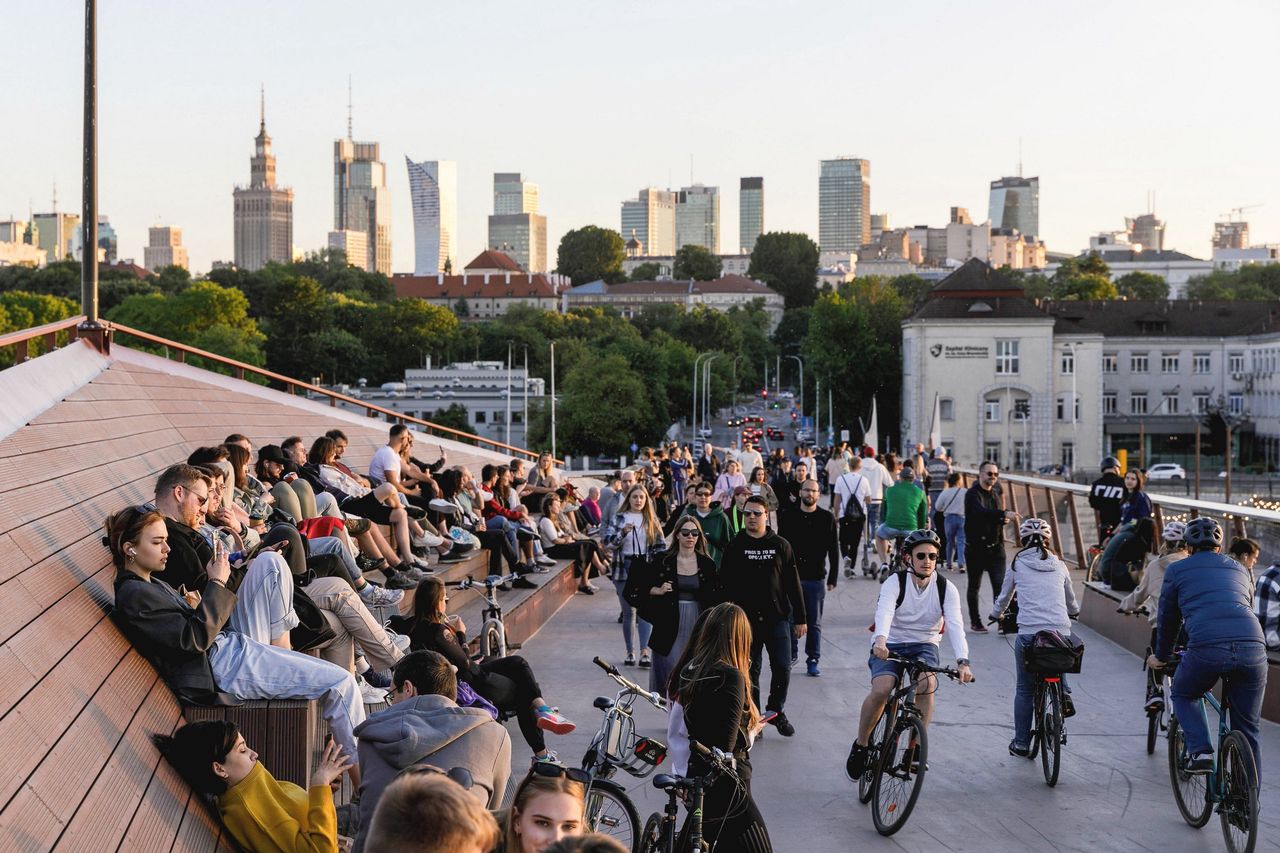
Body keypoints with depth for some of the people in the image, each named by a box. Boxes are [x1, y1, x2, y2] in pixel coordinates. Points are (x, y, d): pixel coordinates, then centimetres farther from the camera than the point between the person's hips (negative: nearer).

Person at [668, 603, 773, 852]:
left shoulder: (688, 671, 4)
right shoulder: (729, 677, -19)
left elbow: (675, 727, 9)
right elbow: (727, 745, -21)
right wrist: (752, 731, -4)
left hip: (693, 778, 9)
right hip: (724, 787, -9)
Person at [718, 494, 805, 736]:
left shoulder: (780, 545, 5)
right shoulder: (735, 547, 2)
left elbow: (793, 583, 6)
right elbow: (725, 585, 1)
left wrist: (800, 618, 5)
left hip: (777, 618, 0)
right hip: (746, 619, 0)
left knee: (782, 667, -4)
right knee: (750, 671, 4)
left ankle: (776, 711, 16)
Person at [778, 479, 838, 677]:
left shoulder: (827, 518, 2)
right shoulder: (788, 516, 3)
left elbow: (833, 550, 4)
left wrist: (832, 579, -1)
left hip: (816, 577, -1)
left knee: (814, 623, 3)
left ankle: (813, 660, 8)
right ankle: (789, 656, 15)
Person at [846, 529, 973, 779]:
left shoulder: (946, 589, -8)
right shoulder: (895, 582, -14)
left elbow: (955, 625, -22)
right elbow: (884, 611, -33)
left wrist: (963, 661, -39)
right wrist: (880, 639, -55)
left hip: (924, 646, 1)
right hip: (890, 645, -1)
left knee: (926, 684, -31)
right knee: (881, 690, -28)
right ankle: (861, 744, -4)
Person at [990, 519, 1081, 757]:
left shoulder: (1017, 564, 9)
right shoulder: (1059, 566, 15)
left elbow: (1004, 596, 22)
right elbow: (1071, 600, 31)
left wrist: (997, 614, 44)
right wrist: (1073, 613, 54)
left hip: (1029, 632, -2)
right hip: (1061, 632, 2)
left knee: (1025, 689, 11)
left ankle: (1021, 744, 13)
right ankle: (1064, 693, 7)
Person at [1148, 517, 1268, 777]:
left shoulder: (1177, 570, 19)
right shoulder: (1239, 569, 29)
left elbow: (1167, 619, 26)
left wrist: (1161, 657, 42)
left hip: (1206, 648, -3)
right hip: (1253, 648, 3)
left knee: (1182, 696, 27)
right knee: (1247, 733, 15)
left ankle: (1200, 751, 6)